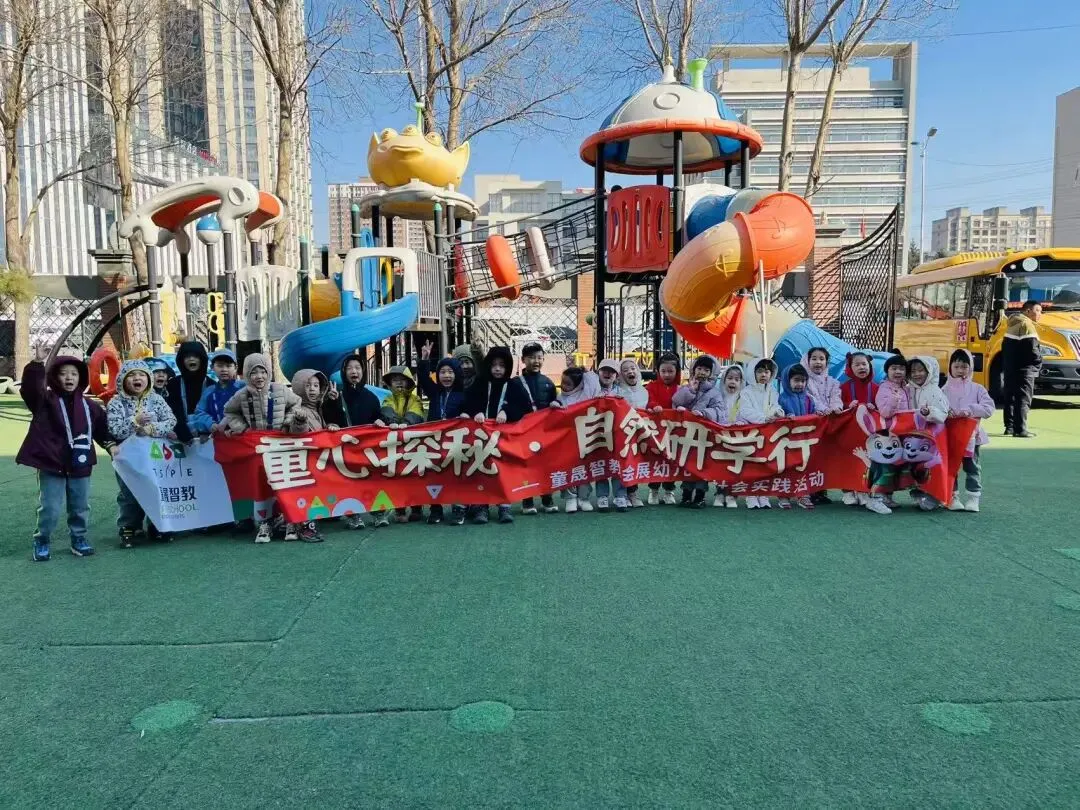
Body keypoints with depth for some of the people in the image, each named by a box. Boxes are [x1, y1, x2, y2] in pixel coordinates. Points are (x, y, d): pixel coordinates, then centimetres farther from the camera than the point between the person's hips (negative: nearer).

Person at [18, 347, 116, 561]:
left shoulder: (89, 405, 7)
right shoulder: (46, 400, -4)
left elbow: (102, 427, 15)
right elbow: (30, 387, -24)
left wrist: (110, 445, 2)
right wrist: (37, 363, -34)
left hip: (80, 465, 4)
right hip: (51, 464, -3)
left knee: (81, 507, 13)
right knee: (49, 508, 0)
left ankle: (79, 539, 28)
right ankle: (41, 542, 19)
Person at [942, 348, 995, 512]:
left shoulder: (977, 389, 3)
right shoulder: (945, 389, 2)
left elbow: (989, 408, -6)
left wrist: (970, 410, -18)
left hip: (971, 434, 0)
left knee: (972, 465, 5)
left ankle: (973, 497, 9)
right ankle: (953, 497, 11)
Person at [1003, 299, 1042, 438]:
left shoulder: (1013, 324, 15)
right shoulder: (1026, 324, -12)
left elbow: (1005, 348, 18)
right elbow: (1032, 349, -19)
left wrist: (1009, 363, 18)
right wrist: (1039, 363, -4)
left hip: (1010, 368, 9)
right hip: (1024, 370, -9)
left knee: (1010, 396, 12)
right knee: (1023, 398, -8)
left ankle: (1009, 426, 17)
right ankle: (1020, 429, -11)